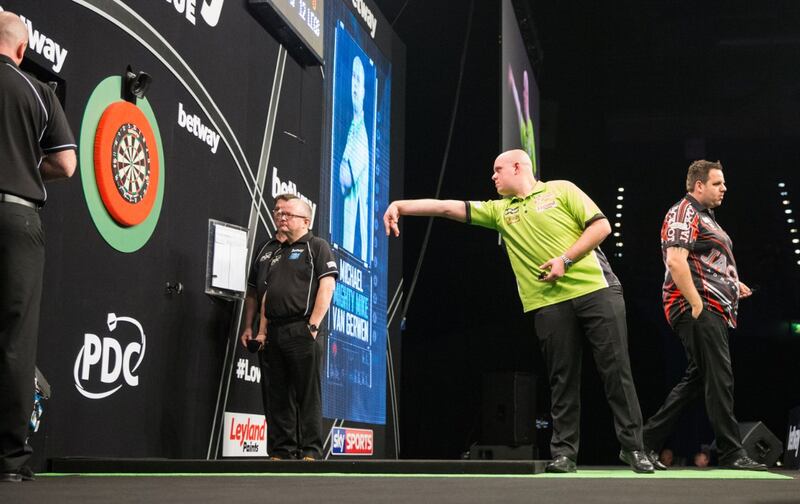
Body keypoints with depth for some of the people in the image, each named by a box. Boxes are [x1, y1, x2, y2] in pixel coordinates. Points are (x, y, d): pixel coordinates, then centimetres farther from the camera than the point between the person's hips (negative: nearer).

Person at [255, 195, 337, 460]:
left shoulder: (317, 247, 2)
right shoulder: (277, 254, 23)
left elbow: (327, 286, -9)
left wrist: (313, 326, -16)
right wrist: (262, 331, 13)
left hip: (302, 331, -7)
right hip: (275, 334, 7)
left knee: (308, 394, -5)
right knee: (279, 396, 7)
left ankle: (310, 452, -2)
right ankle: (281, 452, 12)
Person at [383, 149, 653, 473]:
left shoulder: (561, 190, 7)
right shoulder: (499, 211, 17)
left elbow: (601, 226, 0)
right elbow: (446, 207, 11)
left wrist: (566, 259, -10)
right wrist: (400, 205, 3)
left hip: (596, 291, -3)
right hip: (549, 303, 3)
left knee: (616, 368, -2)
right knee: (562, 379, 3)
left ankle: (632, 447, 5)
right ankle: (564, 452, 9)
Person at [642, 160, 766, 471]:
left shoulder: (705, 217, 24)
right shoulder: (683, 213, -7)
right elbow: (675, 261, -20)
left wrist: (733, 283, 18)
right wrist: (697, 304, -23)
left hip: (711, 310, 11)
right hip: (697, 308, -11)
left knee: (696, 379, 11)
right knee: (719, 379, -9)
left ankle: (647, 442, 14)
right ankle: (731, 453, -5)